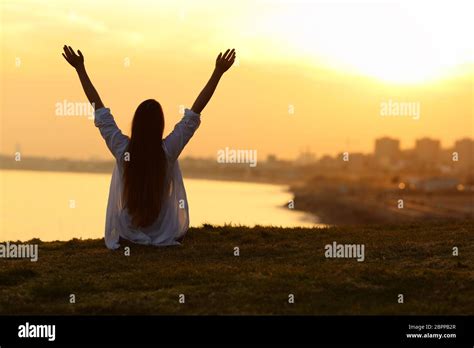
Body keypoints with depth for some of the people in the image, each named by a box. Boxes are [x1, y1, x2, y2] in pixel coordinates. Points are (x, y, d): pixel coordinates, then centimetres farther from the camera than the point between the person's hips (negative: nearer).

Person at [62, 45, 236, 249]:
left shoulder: (122, 150, -17)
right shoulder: (169, 150, -20)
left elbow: (99, 109, -11)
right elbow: (195, 112, -17)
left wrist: (80, 69, -5)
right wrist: (218, 72, -13)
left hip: (128, 235, 1)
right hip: (165, 236, -1)